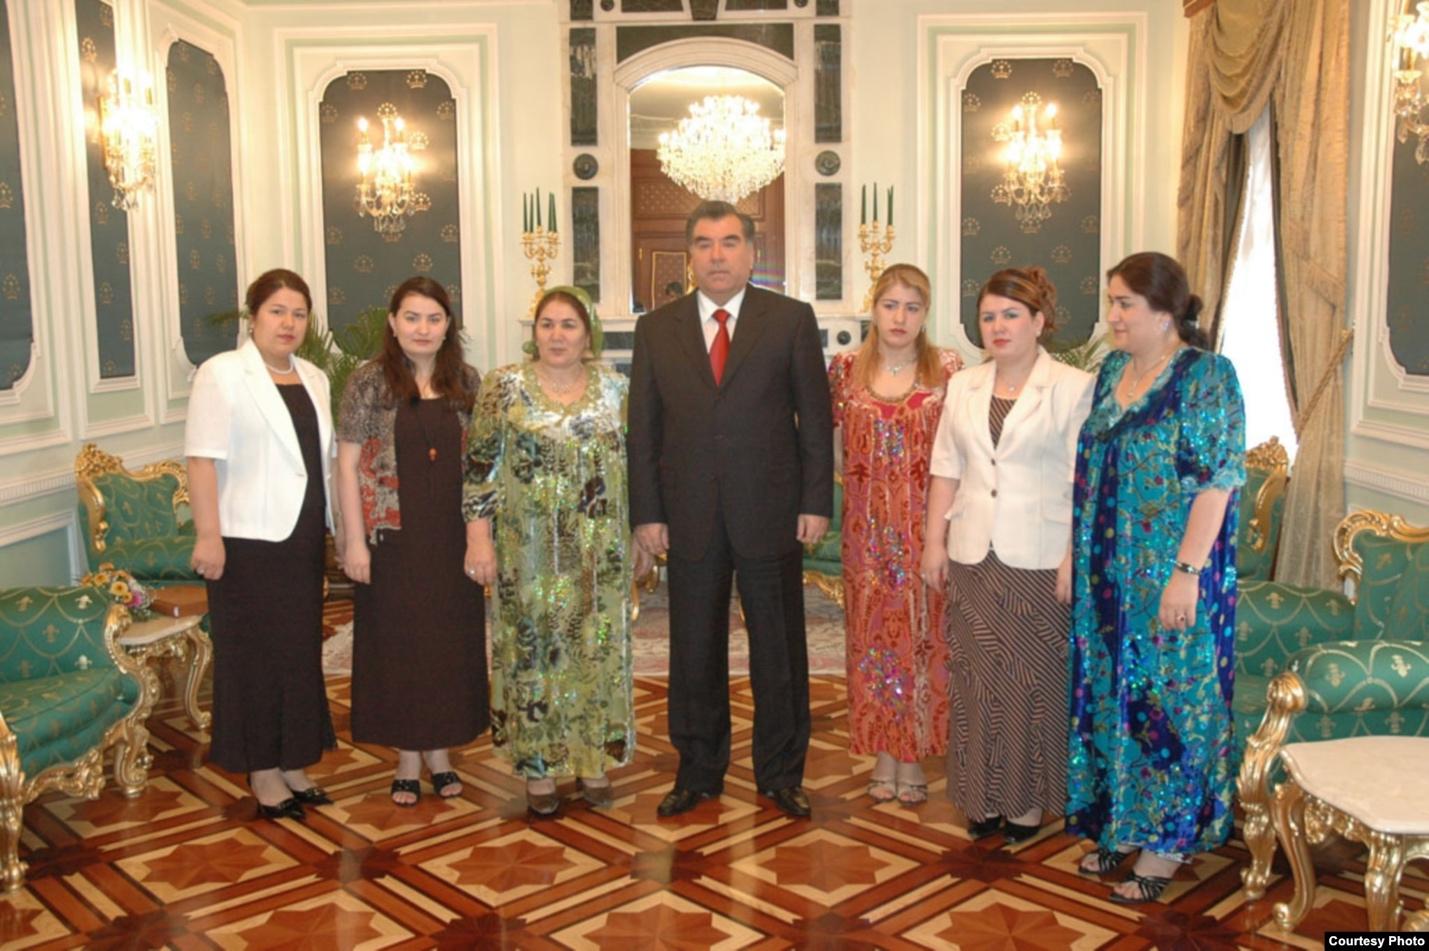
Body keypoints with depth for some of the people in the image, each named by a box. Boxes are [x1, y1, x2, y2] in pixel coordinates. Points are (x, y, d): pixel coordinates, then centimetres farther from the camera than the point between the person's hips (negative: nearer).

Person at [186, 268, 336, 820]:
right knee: (256, 653, 3)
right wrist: (208, 534, -20)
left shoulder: (313, 378, 12)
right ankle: (262, 771, 15)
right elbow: (202, 459, -14)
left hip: (303, 537, 6)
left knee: (300, 649, 12)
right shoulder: (222, 374, -8)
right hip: (248, 539, -6)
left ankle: (292, 762, 25)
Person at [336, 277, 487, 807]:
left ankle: (440, 752, 26)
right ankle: (407, 761, 20)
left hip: (453, 539, 3)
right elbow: (347, 464, -5)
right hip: (393, 538, -2)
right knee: (397, 643, 6)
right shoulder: (369, 381, -4)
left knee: (450, 642, 9)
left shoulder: (467, 383, 5)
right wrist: (355, 541, -10)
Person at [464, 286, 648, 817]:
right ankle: (537, 765, 18)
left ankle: (594, 759, 23)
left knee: (599, 648, 8)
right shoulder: (504, 387, -3)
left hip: (600, 550, 2)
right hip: (530, 550, -2)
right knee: (532, 649, 5)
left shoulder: (613, 388, 4)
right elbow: (481, 468, -2)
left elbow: (634, 465, 9)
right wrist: (480, 538, -7)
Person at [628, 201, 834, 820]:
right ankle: (698, 773, 27)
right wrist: (646, 514, 0)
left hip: (770, 513, -1)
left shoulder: (791, 320, 1)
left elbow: (815, 416, 0)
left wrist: (816, 503, -5)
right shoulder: (656, 329, 6)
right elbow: (642, 430, 6)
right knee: (694, 652, 11)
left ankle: (781, 774, 26)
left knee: (779, 650, 9)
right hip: (689, 519, 2)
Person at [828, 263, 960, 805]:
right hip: (868, 528, 1)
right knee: (872, 634, 8)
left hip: (927, 526, -1)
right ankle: (882, 754, 22)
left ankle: (914, 755, 20)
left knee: (922, 634, 5)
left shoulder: (948, 370, -2)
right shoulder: (846, 369, 2)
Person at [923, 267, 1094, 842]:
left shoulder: (1074, 388, -5)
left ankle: (1029, 799, 20)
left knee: (1033, 681, 5)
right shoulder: (963, 387, 10)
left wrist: (1074, 557, -12)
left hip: (1039, 558, -4)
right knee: (976, 679, 9)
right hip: (973, 556, 4)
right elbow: (946, 470, 11)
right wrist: (935, 541, 6)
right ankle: (984, 795, 23)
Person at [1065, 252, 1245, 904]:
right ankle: (1118, 824, 29)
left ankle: (1167, 839, 19)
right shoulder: (1110, 373, 9)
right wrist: (1074, 557, 12)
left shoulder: (1207, 376, -12)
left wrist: (1186, 574, -21)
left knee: (1166, 697, 4)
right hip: (1107, 574, 7)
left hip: (1169, 576, -7)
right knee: (1110, 695, 14)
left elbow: (1217, 482, -17)